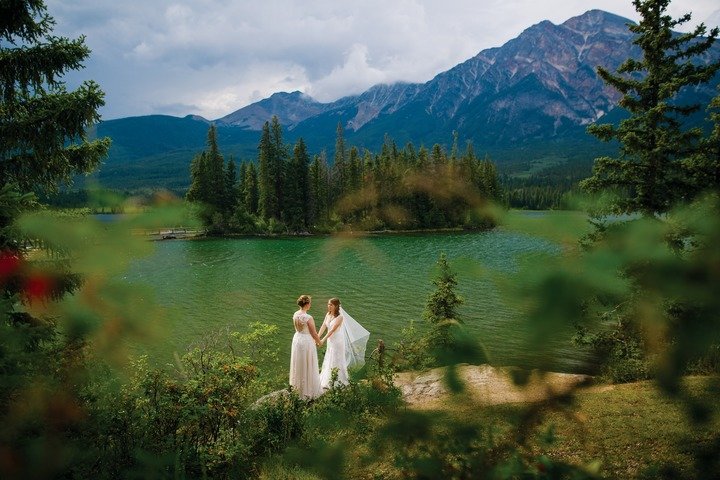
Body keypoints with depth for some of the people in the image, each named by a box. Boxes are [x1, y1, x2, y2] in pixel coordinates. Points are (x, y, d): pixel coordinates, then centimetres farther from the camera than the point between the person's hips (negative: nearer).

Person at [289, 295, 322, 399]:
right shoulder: (308, 318, -25)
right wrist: (318, 342, 5)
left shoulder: (295, 315, -4)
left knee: (299, 365, 22)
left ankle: (298, 387, 38)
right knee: (308, 367, 7)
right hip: (307, 341, -7)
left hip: (297, 339, 7)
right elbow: (314, 333, -17)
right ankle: (308, 390, 18)